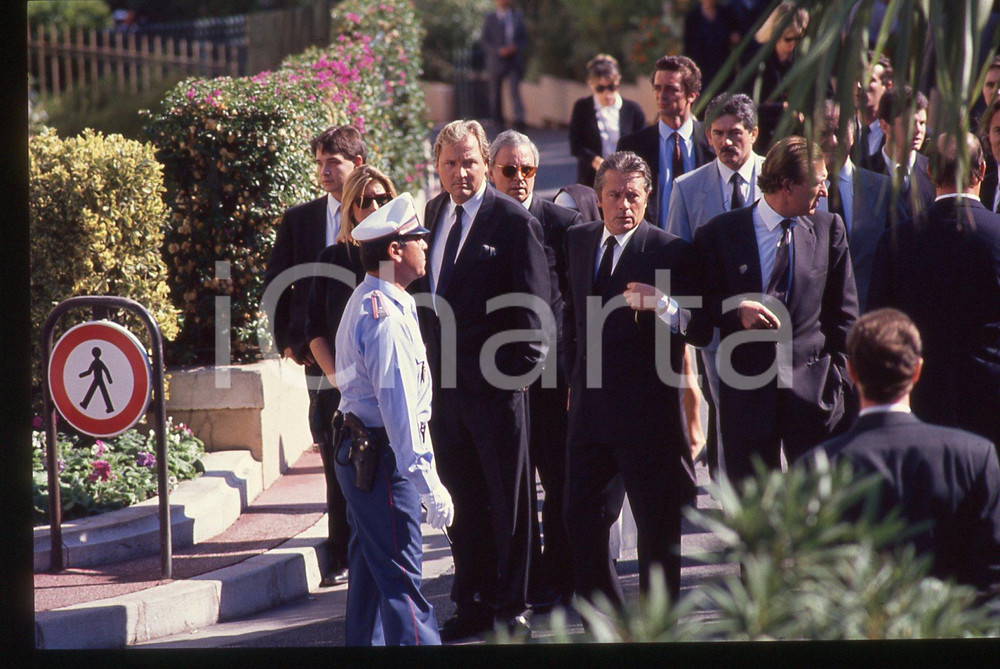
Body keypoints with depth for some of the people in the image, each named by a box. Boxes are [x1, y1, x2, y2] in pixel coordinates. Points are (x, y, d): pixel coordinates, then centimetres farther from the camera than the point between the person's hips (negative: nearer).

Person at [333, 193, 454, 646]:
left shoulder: (366, 302, 14)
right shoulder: (386, 316, -20)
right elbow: (398, 406, -24)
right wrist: (429, 485, -24)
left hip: (358, 451, 11)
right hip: (382, 457, -11)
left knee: (371, 571, 17)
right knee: (401, 579, -13)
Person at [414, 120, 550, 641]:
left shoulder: (513, 221, -10)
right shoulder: (432, 214, 10)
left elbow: (534, 304, -9)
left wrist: (522, 366, -12)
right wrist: (425, 361, 11)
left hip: (495, 384, -6)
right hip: (444, 383, 6)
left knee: (508, 502, 4)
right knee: (463, 501, 13)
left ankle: (510, 607, 12)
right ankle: (472, 605, 22)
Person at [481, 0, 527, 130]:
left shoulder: (518, 16, 10)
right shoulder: (489, 18, 3)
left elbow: (524, 36, 13)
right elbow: (484, 40, 0)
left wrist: (516, 47, -8)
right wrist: (498, 50, -15)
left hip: (514, 60, 0)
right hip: (496, 60, 0)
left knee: (515, 89, -15)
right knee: (495, 93, 5)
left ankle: (519, 120, -24)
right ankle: (498, 123, 17)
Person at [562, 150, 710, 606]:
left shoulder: (670, 252, -8)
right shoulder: (578, 241, 11)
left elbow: (701, 330, -13)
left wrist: (662, 304, -31)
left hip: (648, 413, -5)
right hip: (590, 409, 6)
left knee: (658, 529, 2)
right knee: (582, 520, 7)